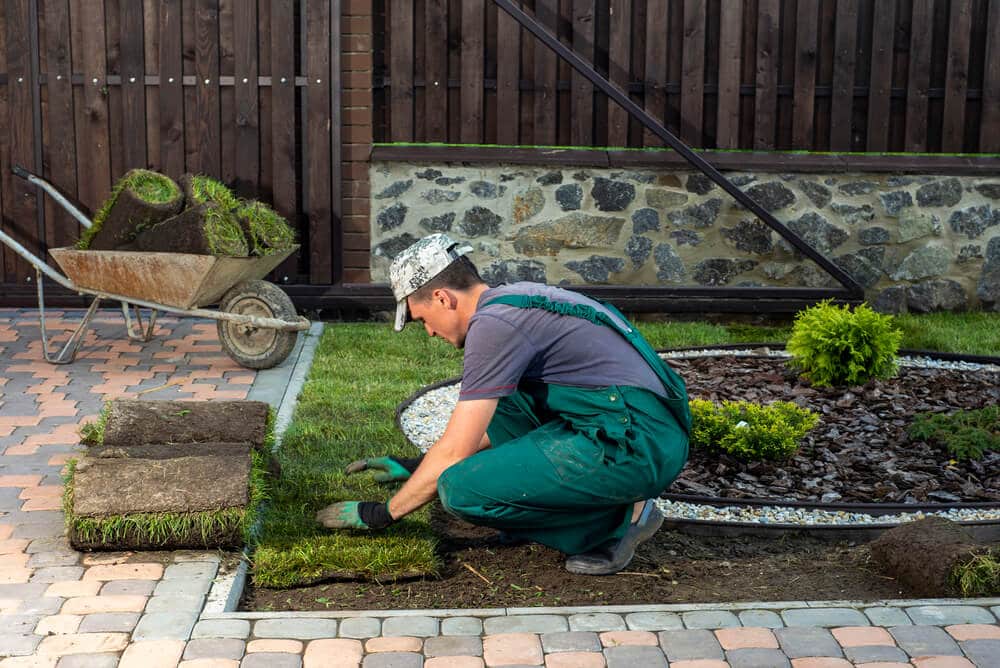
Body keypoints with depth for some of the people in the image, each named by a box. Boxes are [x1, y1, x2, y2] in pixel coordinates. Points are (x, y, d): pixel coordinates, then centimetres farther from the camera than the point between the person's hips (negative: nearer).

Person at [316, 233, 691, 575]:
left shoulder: (493, 325, -13)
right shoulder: (516, 298, 17)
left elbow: (453, 453, -11)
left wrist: (382, 514, 3)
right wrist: (416, 467, 32)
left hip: (636, 445, -10)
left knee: (460, 489, -16)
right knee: (493, 402, 19)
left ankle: (617, 519, -3)